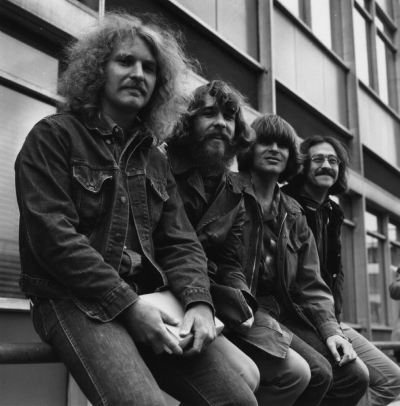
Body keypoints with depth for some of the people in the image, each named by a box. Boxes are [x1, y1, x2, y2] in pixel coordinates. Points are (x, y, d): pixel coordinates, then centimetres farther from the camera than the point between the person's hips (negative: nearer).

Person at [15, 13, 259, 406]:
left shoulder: (154, 159, 19)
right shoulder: (53, 136, 0)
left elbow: (181, 242, 12)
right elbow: (53, 236, -12)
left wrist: (198, 300, -9)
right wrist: (127, 305, -18)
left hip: (147, 300, 6)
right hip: (72, 300, -5)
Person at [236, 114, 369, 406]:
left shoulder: (293, 215, 17)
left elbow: (310, 284, 13)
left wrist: (330, 328, -2)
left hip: (285, 314, 7)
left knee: (355, 375, -5)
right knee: (317, 371, -23)